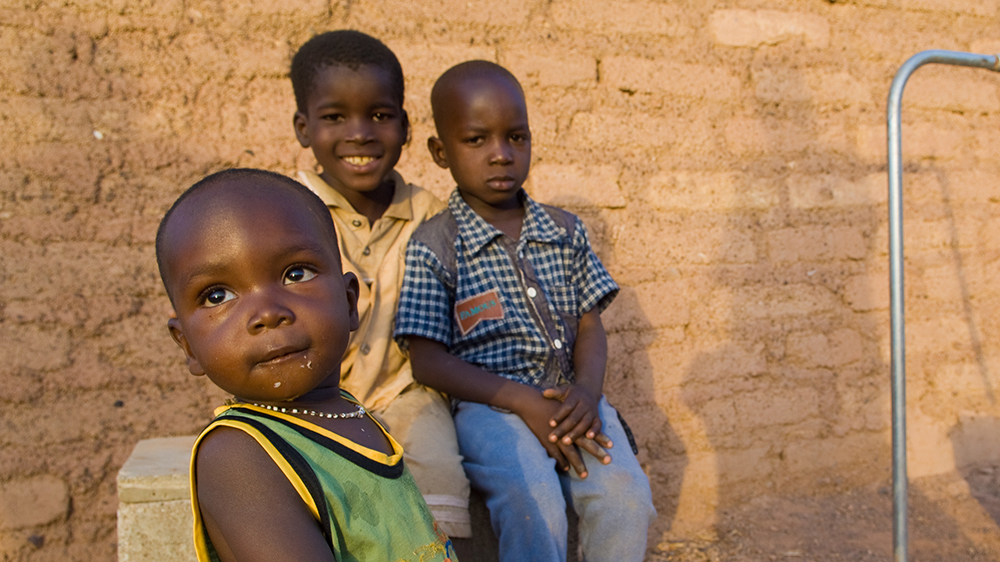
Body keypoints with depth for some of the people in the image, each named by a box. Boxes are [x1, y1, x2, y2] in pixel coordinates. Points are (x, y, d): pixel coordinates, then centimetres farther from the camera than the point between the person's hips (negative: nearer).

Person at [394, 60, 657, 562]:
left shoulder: (564, 231, 10)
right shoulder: (432, 246, -3)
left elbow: (590, 324, 10)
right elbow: (428, 360, -7)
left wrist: (586, 391, -11)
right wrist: (523, 401, -17)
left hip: (568, 399, 4)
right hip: (489, 404, -3)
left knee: (626, 496, -19)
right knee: (535, 508, -29)